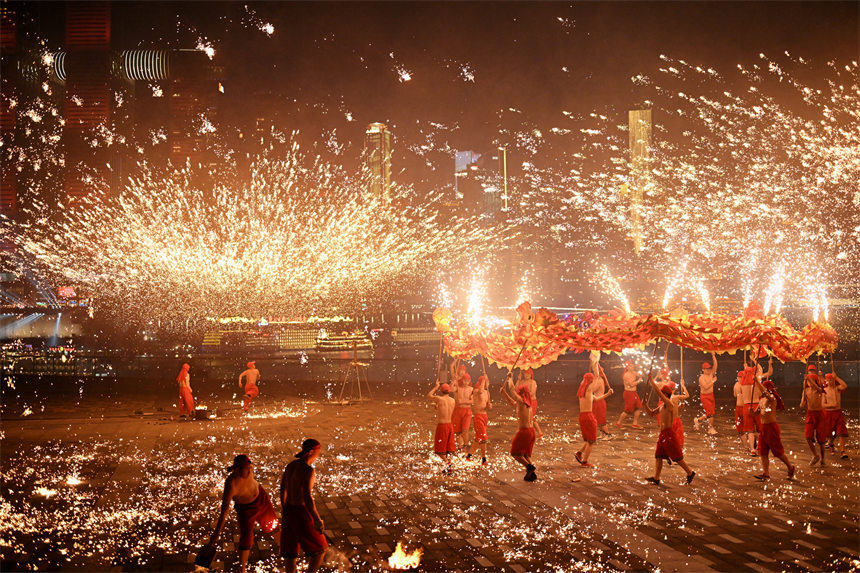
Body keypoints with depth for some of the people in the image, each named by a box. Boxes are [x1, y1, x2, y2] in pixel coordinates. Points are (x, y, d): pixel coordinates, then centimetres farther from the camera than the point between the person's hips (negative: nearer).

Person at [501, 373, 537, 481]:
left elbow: (511, 389, -9)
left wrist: (510, 378, 6)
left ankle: (529, 466, -12)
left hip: (523, 431, -8)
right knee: (526, 454, 15)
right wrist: (504, 393, 27)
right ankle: (531, 474, 3)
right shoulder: (528, 404, 15)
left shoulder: (521, 401, -11)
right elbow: (512, 403, 29)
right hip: (531, 431, 8)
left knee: (515, 453, 4)